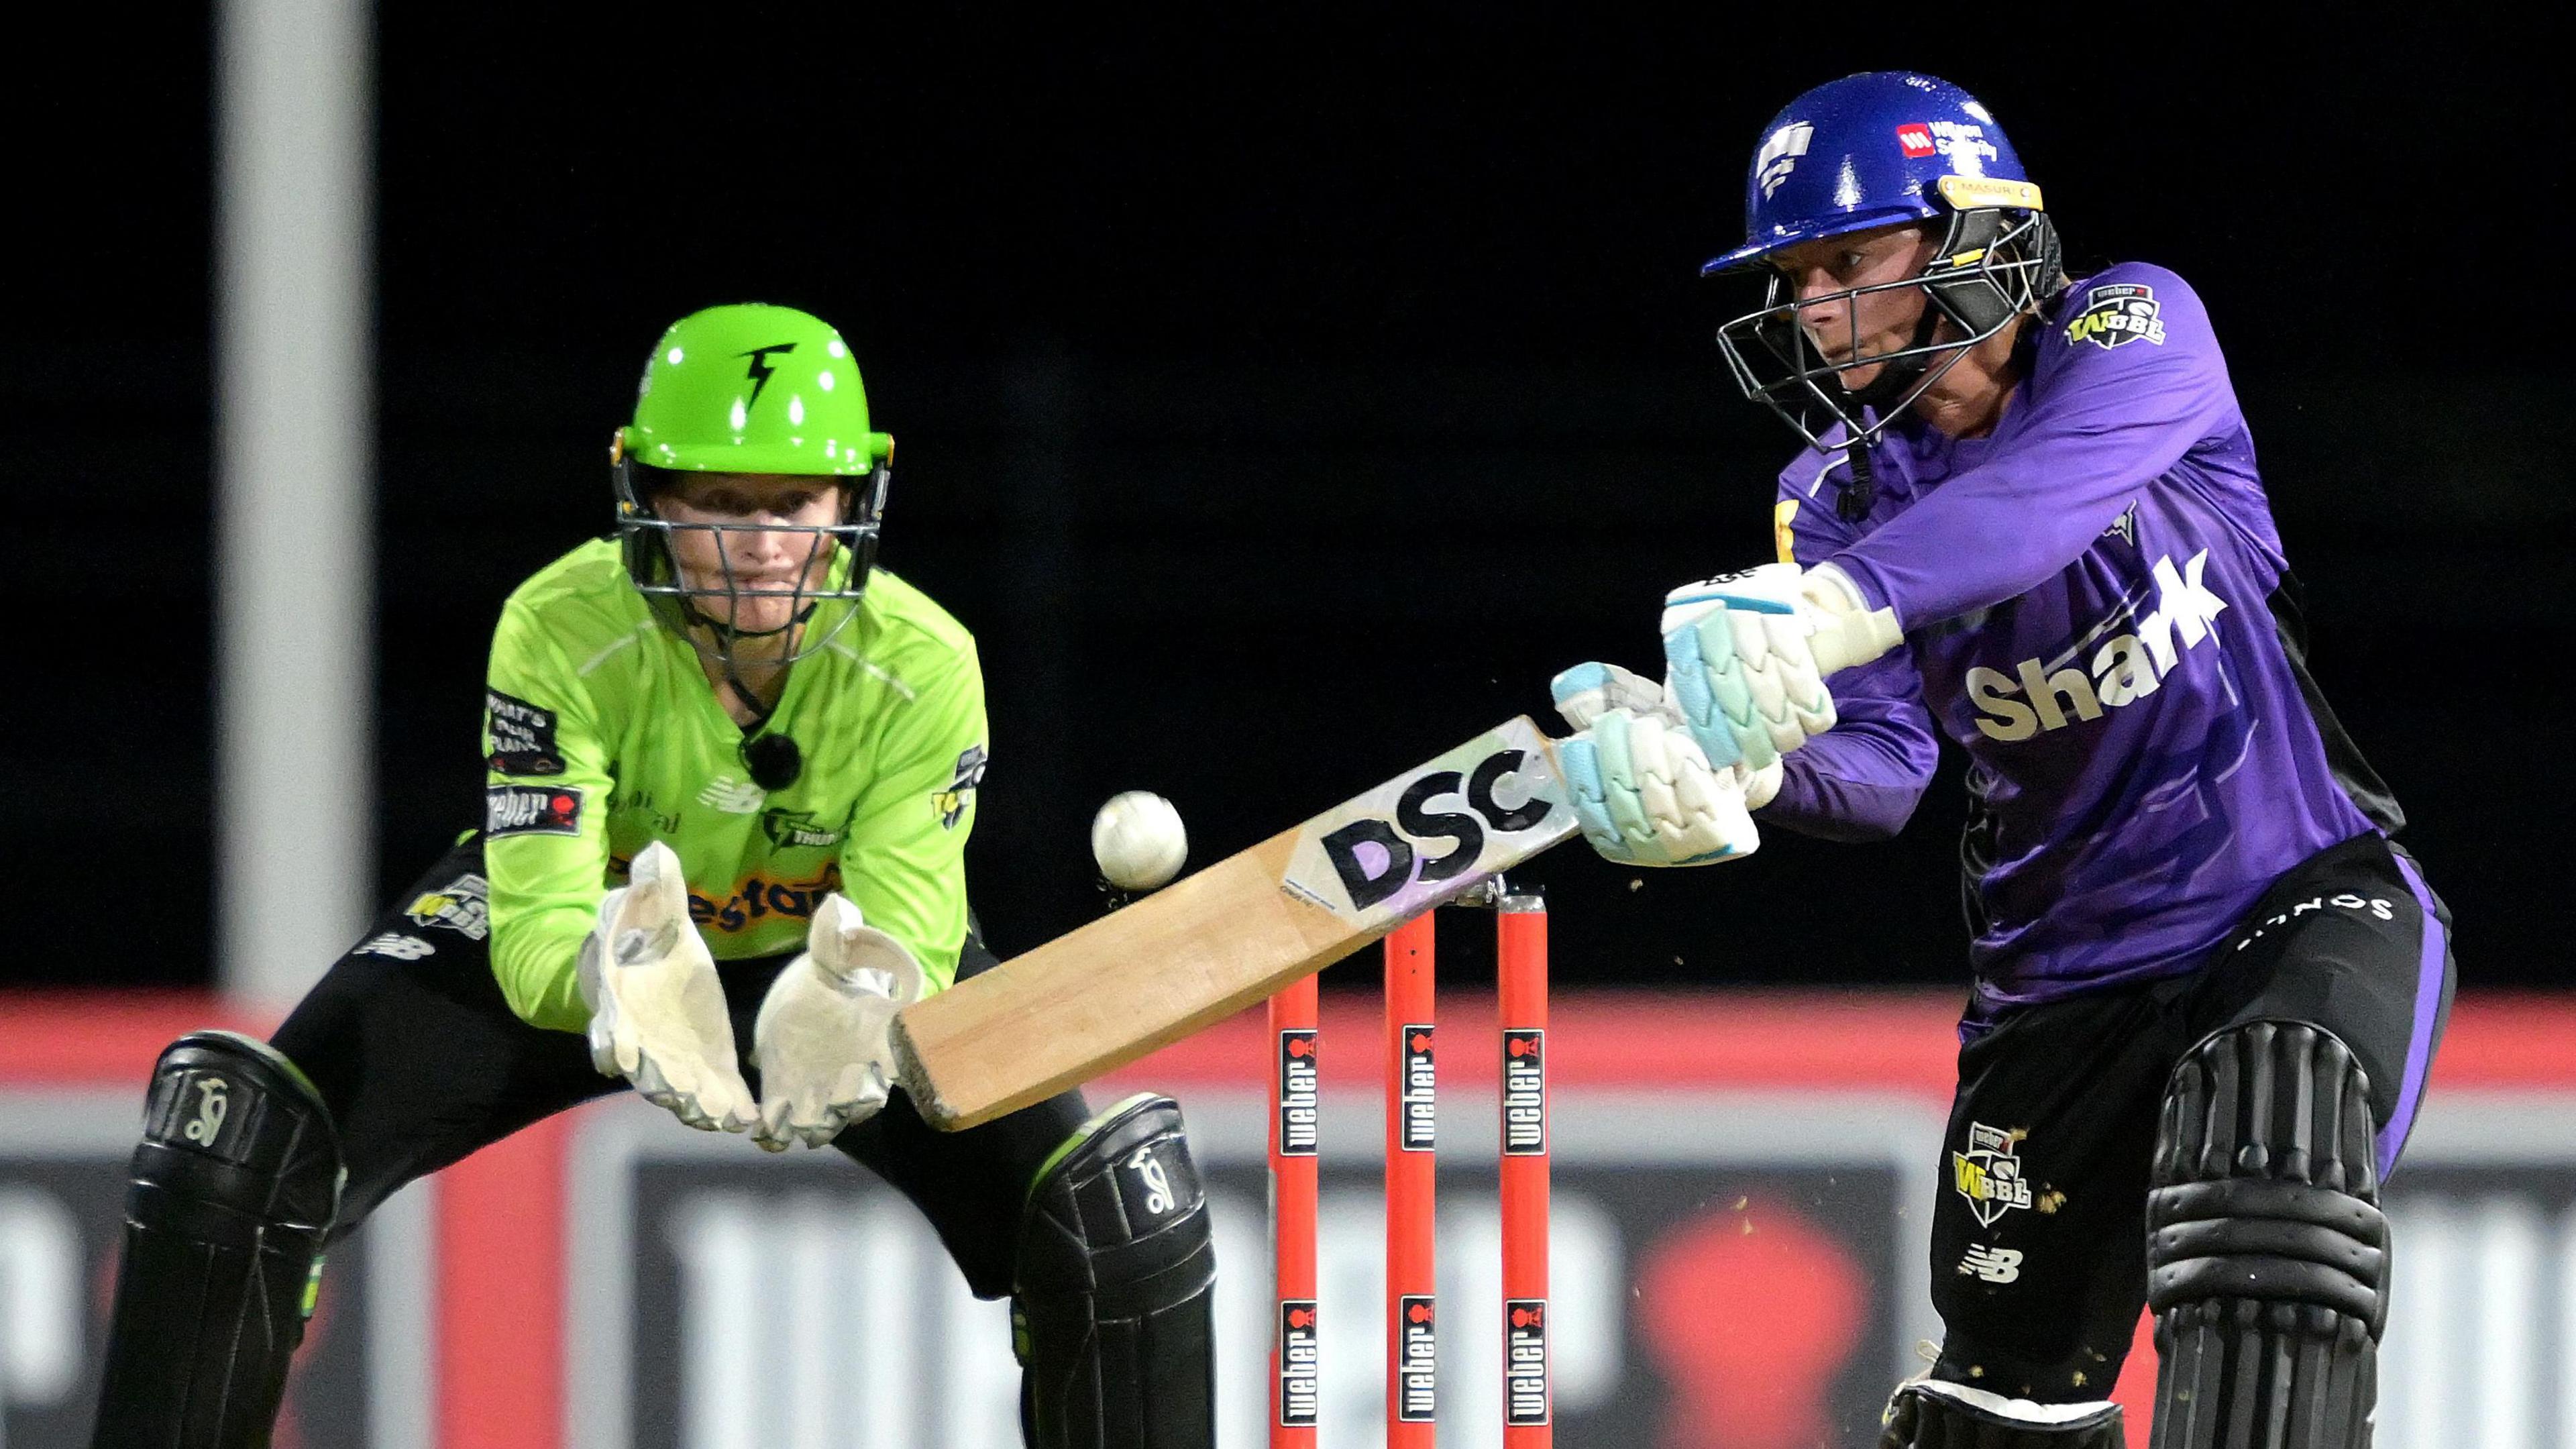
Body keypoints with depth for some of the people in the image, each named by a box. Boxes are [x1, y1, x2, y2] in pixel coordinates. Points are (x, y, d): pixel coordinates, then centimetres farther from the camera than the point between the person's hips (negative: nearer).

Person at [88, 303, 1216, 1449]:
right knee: (237, 1148, -20)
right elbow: (536, 933, -35)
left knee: (1116, 1207, -19)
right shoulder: (560, 634, -32)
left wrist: (852, 1013, -57)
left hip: (823, 947, 1)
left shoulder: (921, 665, -29)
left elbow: (914, 935, -31)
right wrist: (613, 980, -60)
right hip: (591, 931, -1)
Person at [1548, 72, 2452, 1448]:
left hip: (2305, 909, -5)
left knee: (2263, 1172, -32)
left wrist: (1829, 608, -51)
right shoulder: (1838, 494, 0)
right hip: (2069, 962, 5)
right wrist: (1724, 774, -39)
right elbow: (1878, 762, -15)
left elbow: (2051, 490, -34)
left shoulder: (2134, 330, -11)